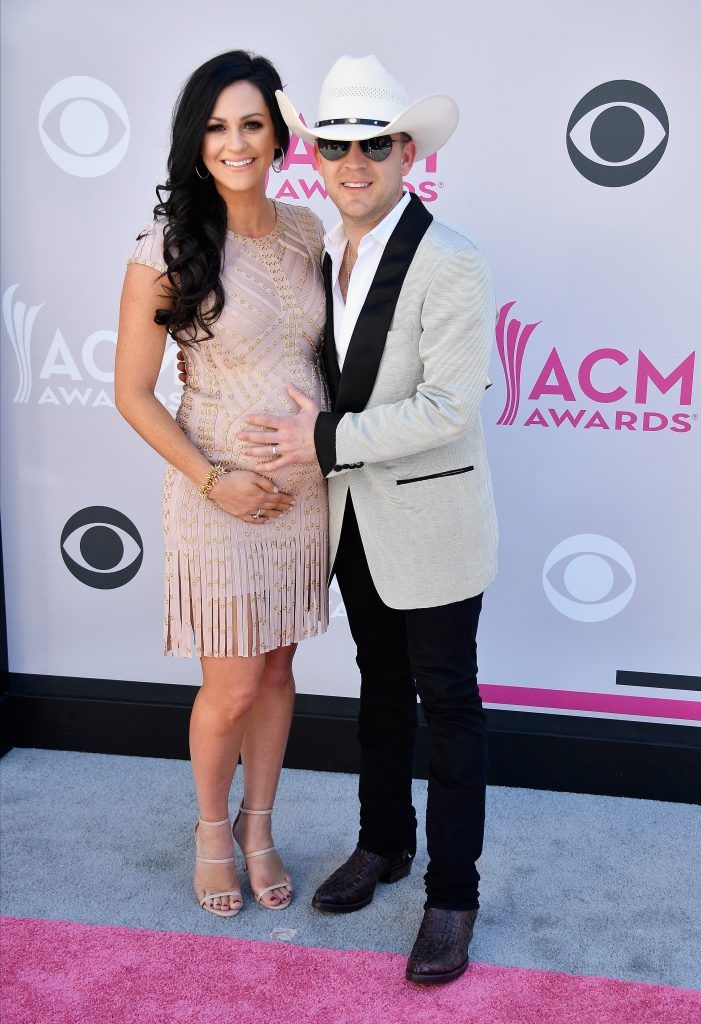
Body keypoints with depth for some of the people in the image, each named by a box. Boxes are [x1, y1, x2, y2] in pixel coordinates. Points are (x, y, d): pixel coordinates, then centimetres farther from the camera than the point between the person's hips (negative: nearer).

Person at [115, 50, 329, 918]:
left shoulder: (306, 233, 2)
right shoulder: (168, 250, -12)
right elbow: (133, 395, -8)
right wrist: (214, 480, -14)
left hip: (305, 485, 4)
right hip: (221, 494, -4)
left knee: (277, 669, 15)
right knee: (231, 688, 5)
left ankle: (258, 827, 35)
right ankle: (212, 829, 33)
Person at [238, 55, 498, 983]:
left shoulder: (450, 264, -19)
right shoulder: (323, 251, 4)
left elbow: (450, 405, -24)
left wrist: (329, 440, -22)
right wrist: (307, 438, 3)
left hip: (432, 521, -7)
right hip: (356, 516, 7)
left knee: (447, 701, 5)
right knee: (381, 686, 20)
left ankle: (452, 895, 19)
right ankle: (384, 845, 38)